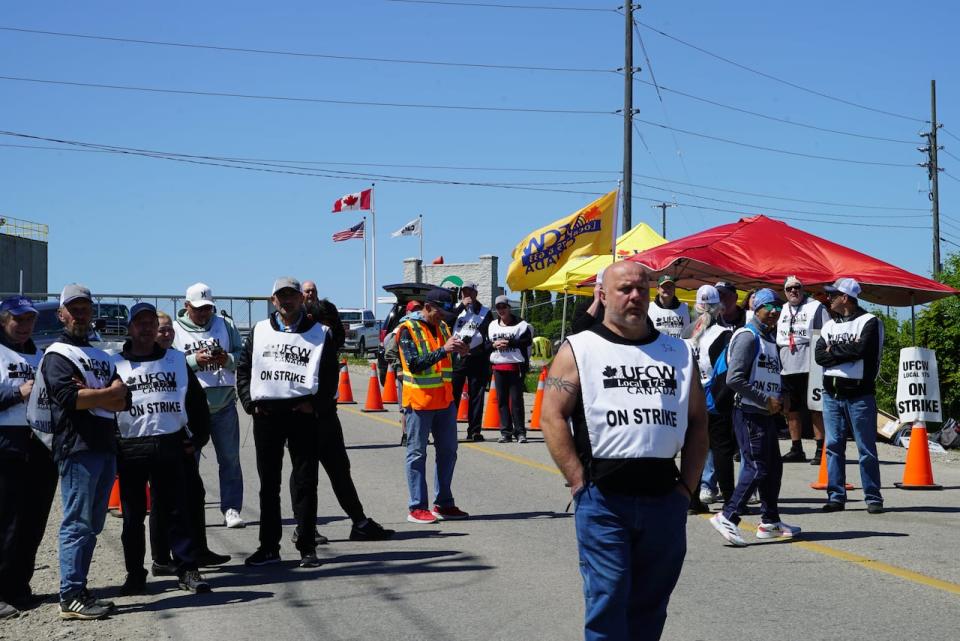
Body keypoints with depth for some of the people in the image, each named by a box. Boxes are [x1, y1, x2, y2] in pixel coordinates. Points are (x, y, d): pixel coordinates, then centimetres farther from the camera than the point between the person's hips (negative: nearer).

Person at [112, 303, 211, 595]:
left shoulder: (176, 360, 12)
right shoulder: (115, 364, 6)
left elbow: (196, 400, 15)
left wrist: (199, 436, 11)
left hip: (170, 445, 1)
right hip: (130, 448, -1)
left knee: (178, 510, 0)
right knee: (133, 515, 6)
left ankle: (187, 570, 4)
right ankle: (135, 575, 14)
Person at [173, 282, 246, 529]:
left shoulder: (226, 325, 8)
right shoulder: (175, 330, 0)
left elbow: (243, 355, 7)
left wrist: (228, 359, -13)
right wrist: (194, 360, -19)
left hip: (224, 405, 2)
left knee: (230, 460, 5)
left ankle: (231, 509, 13)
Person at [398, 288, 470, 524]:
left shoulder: (442, 326, 11)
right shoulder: (408, 329, -10)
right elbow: (414, 363, -20)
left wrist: (459, 349, -7)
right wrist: (443, 350, -25)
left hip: (445, 399, 7)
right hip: (419, 400, -7)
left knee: (448, 451, 10)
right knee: (417, 454, 0)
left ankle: (444, 504, 19)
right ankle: (417, 507, 3)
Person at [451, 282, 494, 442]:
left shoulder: (485, 312, 10)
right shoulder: (457, 310, 13)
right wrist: (462, 306, -10)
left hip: (477, 358, 0)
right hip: (457, 357, 0)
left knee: (476, 395, 2)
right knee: (452, 393, -4)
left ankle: (474, 430, 6)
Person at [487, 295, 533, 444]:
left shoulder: (519, 324, 0)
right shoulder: (492, 325, 14)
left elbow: (528, 340, -11)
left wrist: (509, 343, -16)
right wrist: (494, 345, -7)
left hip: (515, 366, -4)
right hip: (498, 367, 4)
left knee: (516, 400, -5)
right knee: (502, 400, 5)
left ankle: (520, 431, 1)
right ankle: (506, 432, 10)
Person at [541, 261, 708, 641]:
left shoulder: (678, 352, 14)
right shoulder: (578, 350, 3)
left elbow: (698, 421, 15)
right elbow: (552, 417, -4)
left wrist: (687, 486, 5)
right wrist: (580, 483, -11)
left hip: (665, 496, 4)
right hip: (603, 499, -4)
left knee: (651, 603, 11)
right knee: (607, 599, -4)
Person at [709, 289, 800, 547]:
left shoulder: (770, 338, 18)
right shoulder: (748, 337, -12)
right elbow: (734, 379, -21)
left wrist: (780, 398, 10)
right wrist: (766, 401, -17)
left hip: (766, 414, 10)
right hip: (749, 413, -10)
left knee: (774, 467, 13)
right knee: (756, 468, -12)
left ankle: (770, 521, 22)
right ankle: (728, 517, -8)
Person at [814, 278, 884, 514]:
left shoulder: (869, 322, -4)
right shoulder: (829, 325, 14)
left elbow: (861, 349, -19)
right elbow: (819, 355, 1)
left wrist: (834, 350, -5)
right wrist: (847, 352, -12)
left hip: (860, 393, -5)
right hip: (832, 393, 5)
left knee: (866, 448, 0)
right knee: (833, 446, 5)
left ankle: (873, 497, 6)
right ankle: (836, 496, 10)